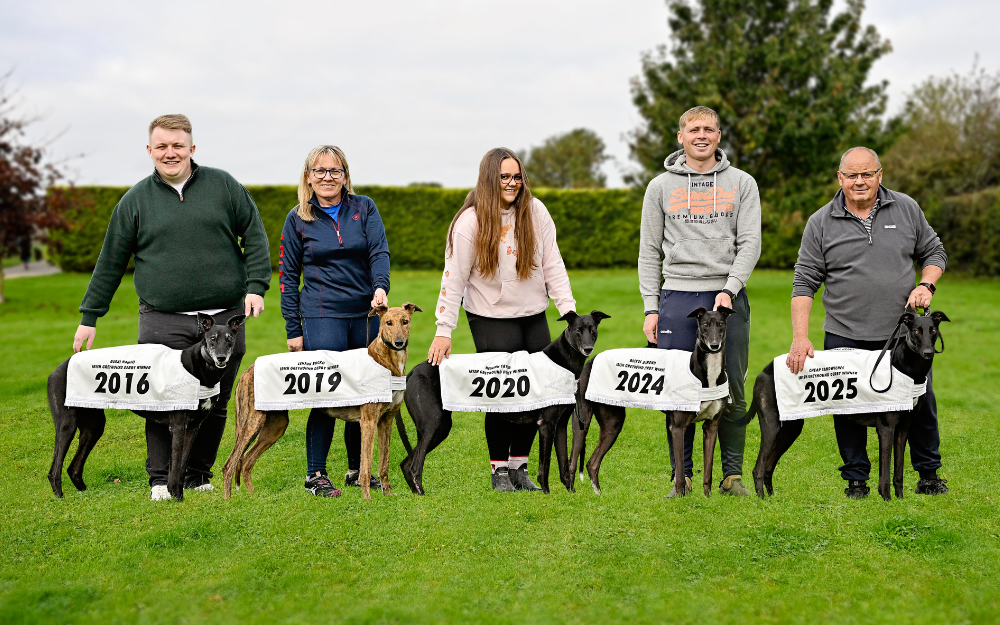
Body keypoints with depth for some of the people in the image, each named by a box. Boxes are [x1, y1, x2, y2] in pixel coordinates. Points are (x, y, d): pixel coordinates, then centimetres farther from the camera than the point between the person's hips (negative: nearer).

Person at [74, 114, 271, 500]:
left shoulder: (223, 186, 7)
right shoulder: (135, 200, 7)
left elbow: (254, 236, 9)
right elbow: (111, 262, 10)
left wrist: (255, 286, -3)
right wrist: (90, 317, 10)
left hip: (224, 318, 1)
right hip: (163, 321, -1)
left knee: (215, 403, 5)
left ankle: (199, 476, 19)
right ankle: (161, 479, 8)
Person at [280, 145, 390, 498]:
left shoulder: (364, 208, 7)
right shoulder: (298, 219, 4)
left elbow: (379, 252, -2)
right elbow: (288, 276, 7)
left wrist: (381, 287, -22)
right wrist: (293, 329, 3)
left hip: (366, 314, 2)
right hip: (322, 316, -2)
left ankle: (358, 470, 21)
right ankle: (315, 475, 5)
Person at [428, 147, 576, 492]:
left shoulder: (536, 212, 0)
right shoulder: (470, 221, -9)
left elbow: (552, 265, 4)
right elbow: (454, 278, -9)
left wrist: (569, 309, -4)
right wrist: (444, 330, -13)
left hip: (533, 317, 4)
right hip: (491, 319, -4)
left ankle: (520, 467, 18)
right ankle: (499, 470, 14)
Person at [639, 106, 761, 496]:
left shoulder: (742, 183, 8)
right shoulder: (661, 186, 9)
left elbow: (749, 243, 0)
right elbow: (650, 251, 8)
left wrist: (729, 289, -14)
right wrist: (651, 307, 1)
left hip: (728, 296, 0)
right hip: (677, 298, 0)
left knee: (732, 391, 2)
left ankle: (733, 474, 11)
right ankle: (682, 476, 10)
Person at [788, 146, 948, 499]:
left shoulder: (906, 209, 5)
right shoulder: (821, 223, 0)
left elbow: (933, 252, 15)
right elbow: (804, 282, -1)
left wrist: (926, 285, -6)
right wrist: (800, 338, -10)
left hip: (903, 334, 1)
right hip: (845, 337, -1)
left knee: (920, 403, 6)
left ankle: (929, 474, 25)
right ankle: (856, 478, 19)